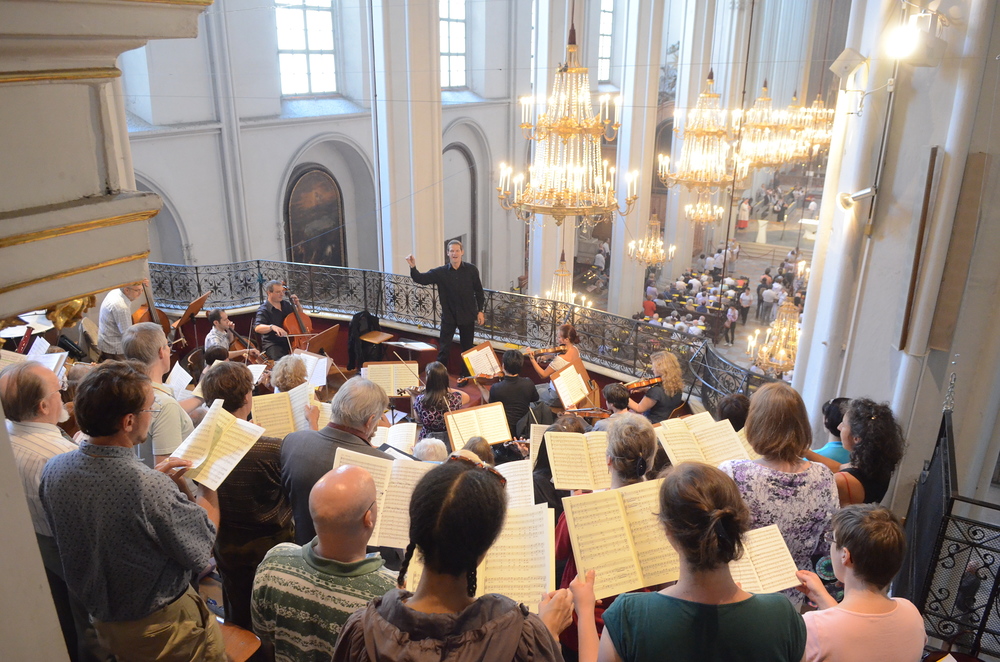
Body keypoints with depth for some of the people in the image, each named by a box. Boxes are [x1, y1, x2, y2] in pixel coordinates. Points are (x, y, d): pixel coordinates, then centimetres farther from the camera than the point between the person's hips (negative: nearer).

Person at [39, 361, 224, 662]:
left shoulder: (54, 470, -15)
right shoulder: (152, 490, -37)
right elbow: (201, 554, -21)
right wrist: (208, 484, -10)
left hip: (98, 620, 7)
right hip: (161, 631, -6)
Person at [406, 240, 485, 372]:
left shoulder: (471, 270, -6)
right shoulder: (440, 272, -6)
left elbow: (479, 291, 2)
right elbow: (421, 279, -11)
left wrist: (480, 311, 0)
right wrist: (413, 267, -29)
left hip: (467, 316, 0)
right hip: (448, 316, 0)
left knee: (467, 348, 12)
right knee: (444, 349, 3)